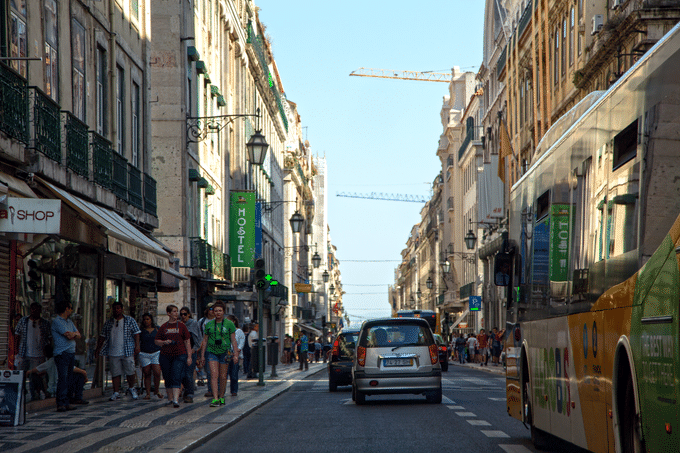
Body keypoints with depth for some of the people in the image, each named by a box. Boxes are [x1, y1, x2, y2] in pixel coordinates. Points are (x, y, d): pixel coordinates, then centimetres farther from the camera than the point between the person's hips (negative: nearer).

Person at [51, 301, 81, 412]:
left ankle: (66, 403, 7)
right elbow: (69, 335, -14)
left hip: (71, 353, 9)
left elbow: (78, 335, 16)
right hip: (62, 354, -9)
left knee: (69, 379, 6)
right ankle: (60, 404, -16)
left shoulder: (69, 322, 21)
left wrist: (73, 334, -5)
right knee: (62, 379, -13)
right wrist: (74, 334, 6)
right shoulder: (56, 321, -7)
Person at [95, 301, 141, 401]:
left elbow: (136, 334, 2)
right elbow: (102, 336, 16)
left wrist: (137, 346, -8)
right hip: (113, 352, 2)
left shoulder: (130, 320, 6)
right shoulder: (108, 322, 13)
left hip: (127, 351, -2)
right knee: (115, 373, 1)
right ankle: (116, 392, 6)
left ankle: (131, 388, 22)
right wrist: (98, 349, 11)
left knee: (130, 372, -2)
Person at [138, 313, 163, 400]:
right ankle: (148, 393, 6)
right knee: (147, 374, 0)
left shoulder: (157, 329, 9)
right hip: (144, 354, 0)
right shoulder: (141, 331, 7)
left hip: (156, 353, 0)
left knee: (157, 373, -11)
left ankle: (157, 391, 8)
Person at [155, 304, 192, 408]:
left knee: (176, 378, -13)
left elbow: (187, 342, 6)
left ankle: (176, 399, -20)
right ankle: (170, 398, 22)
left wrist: (189, 356, 1)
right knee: (168, 378, 8)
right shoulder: (163, 327, 9)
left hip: (179, 355, -2)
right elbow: (156, 341, 12)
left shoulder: (181, 326, 6)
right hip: (166, 356, 2)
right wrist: (164, 342, -9)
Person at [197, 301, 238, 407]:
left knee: (223, 376, 4)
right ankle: (215, 399, -17)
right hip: (211, 352, 1)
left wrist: (236, 354, -4)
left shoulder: (229, 324, 2)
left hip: (224, 352, -1)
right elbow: (204, 341, 12)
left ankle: (221, 397, 22)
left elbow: (233, 340, 2)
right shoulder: (209, 324, 7)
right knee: (214, 375, -12)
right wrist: (202, 355, 9)